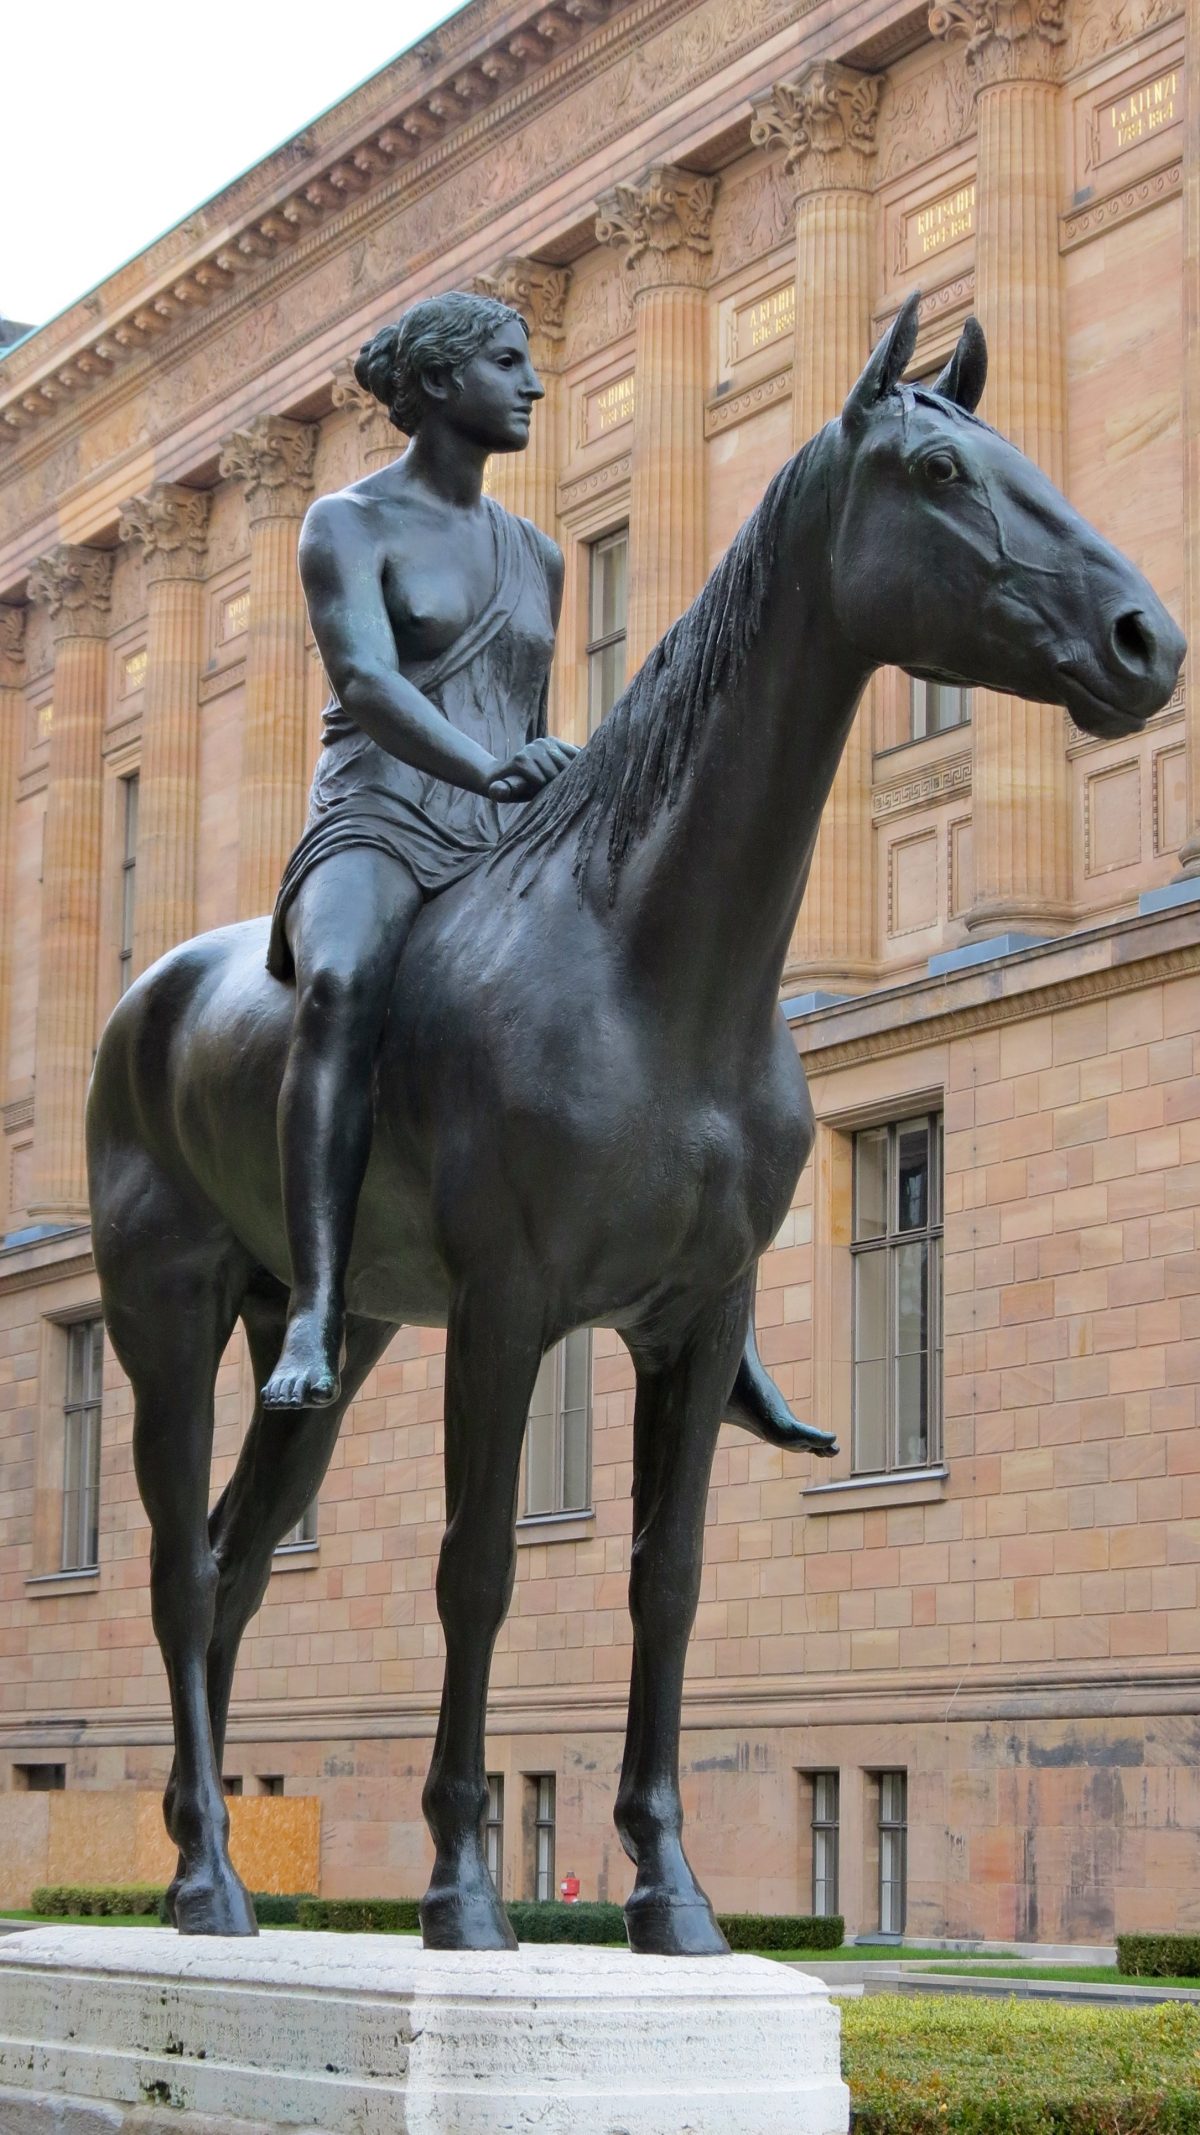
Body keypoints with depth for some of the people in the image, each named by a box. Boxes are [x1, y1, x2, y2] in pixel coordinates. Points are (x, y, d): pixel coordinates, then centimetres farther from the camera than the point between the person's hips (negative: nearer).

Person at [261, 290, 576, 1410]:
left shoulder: (538, 557, 23)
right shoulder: (349, 524, 4)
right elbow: (365, 682, -14)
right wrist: (490, 767, -30)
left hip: (507, 858, 6)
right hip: (377, 829, -6)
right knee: (342, 987, -40)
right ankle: (315, 1312, -47)